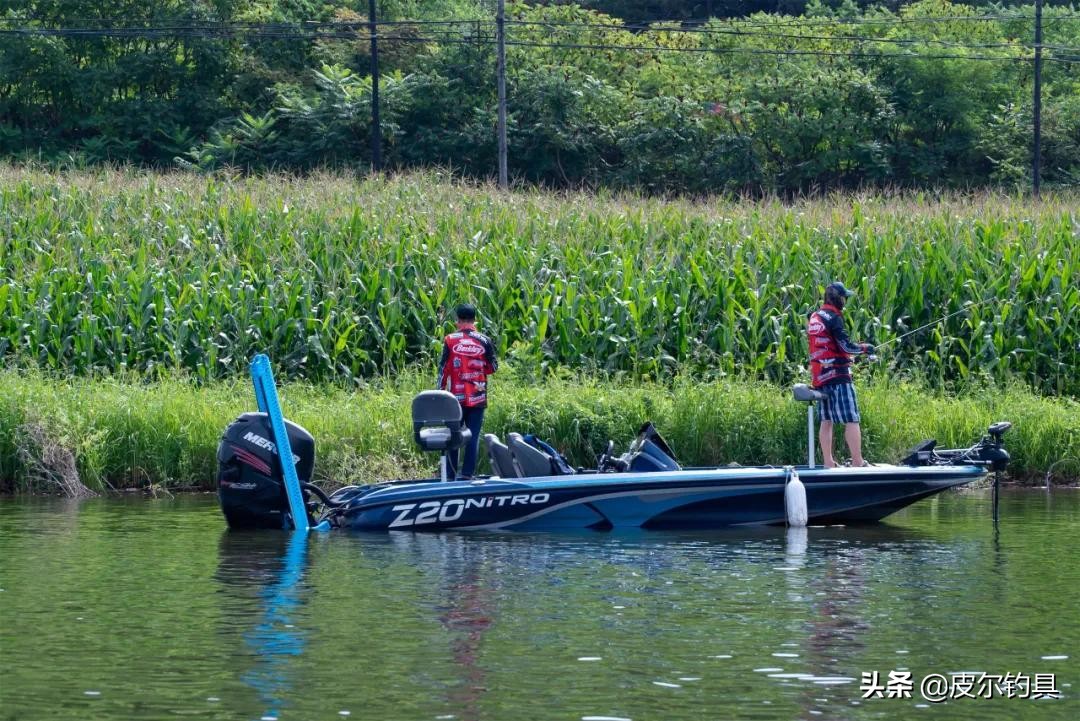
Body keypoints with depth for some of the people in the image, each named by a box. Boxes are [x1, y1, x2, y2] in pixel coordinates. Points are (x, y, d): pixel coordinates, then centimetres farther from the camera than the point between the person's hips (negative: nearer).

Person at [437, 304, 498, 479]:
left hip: (456, 397, 0)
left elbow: (443, 369, -3)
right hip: (478, 397, 0)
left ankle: (450, 475, 8)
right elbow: (493, 367, 5)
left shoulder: (450, 341, -4)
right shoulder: (484, 341, -2)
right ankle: (467, 473, -6)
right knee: (473, 436, 2)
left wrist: (440, 392, 4)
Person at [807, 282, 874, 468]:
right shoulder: (833, 318, -12)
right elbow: (845, 346, -15)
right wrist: (864, 348, 2)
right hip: (837, 375, -9)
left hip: (818, 376, 9)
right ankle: (858, 462, -10)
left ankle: (828, 463, 10)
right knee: (851, 420, -7)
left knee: (826, 421, 10)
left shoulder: (814, 317, 14)